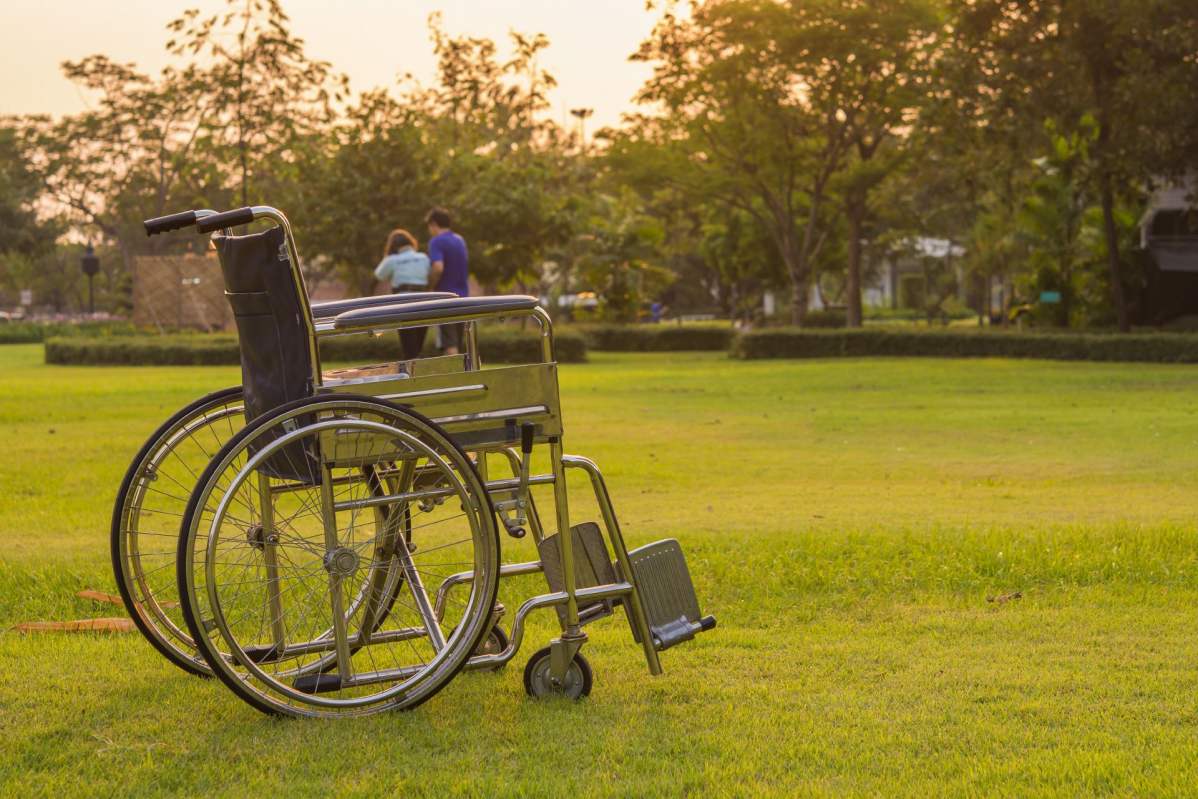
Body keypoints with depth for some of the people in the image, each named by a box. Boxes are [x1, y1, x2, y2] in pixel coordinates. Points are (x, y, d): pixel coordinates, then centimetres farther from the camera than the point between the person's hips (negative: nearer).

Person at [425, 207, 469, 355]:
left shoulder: (436, 242, -10)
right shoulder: (460, 241, 14)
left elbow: (438, 268, -25)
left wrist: (430, 285, -9)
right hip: (462, 295, 7)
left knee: (450, 345, -10)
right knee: (457, 343, 13)